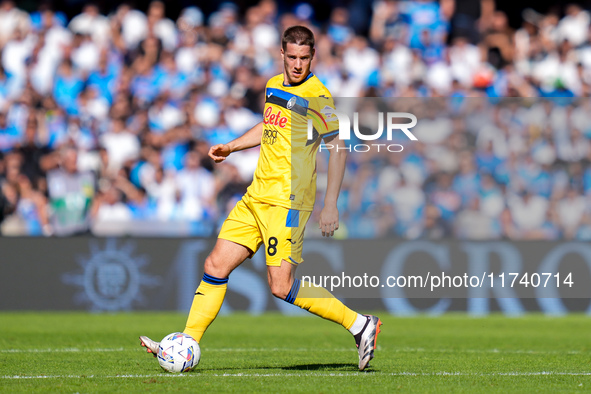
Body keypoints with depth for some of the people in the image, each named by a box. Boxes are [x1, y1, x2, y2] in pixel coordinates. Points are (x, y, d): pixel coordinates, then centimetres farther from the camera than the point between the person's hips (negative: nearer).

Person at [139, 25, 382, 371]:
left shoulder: (317, 96, -11)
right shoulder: (274, 86, 12)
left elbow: (339, 148, -11)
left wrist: (331, 205, -14)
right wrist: (231, 147, 26)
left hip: (288, 201, -8)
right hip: (257, 197, 8)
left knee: (282, 287, -12)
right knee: (216, 265, 3)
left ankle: (359, 325, -2)